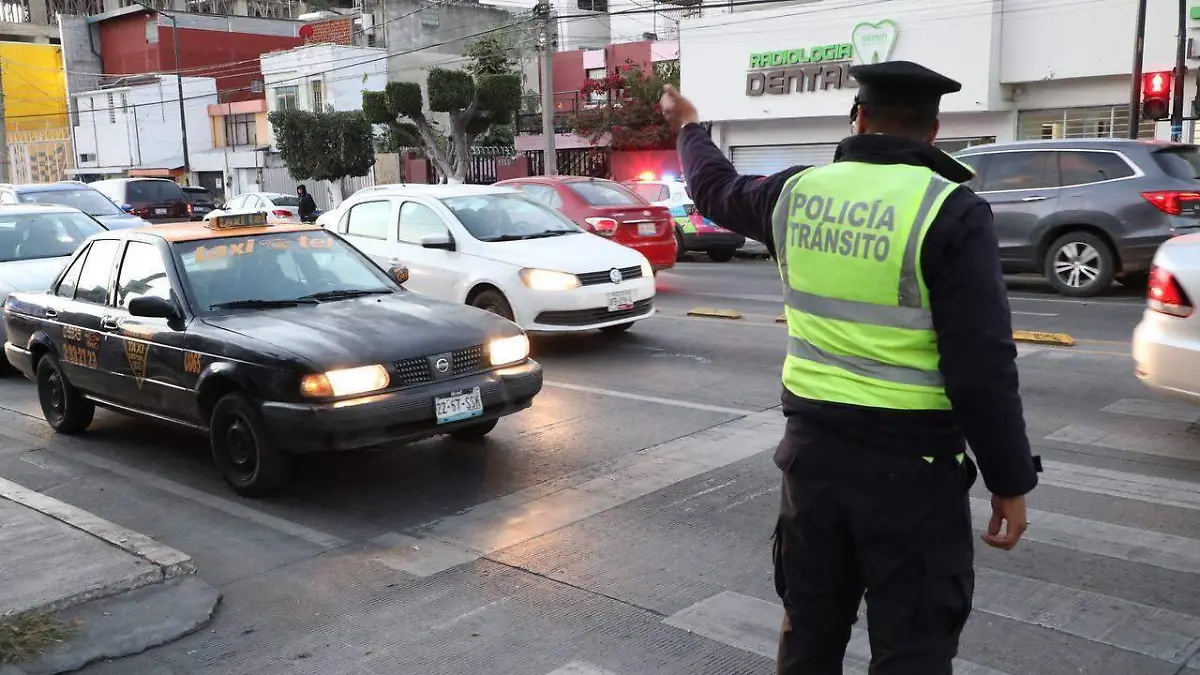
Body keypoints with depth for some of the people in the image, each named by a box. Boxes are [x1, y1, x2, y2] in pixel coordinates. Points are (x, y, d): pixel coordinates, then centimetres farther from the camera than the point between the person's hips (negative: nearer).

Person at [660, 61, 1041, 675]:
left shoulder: (797, 192, 2)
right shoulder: (950, 212, -14)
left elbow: (716, 188, 24)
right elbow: (982, 366, -17)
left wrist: (688, 128, 44)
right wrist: (1010, 481, -7)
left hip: (813, 443, 5)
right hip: (908, 462, -5)